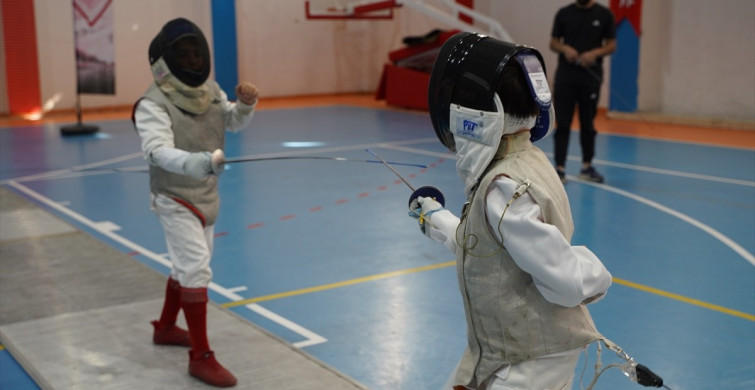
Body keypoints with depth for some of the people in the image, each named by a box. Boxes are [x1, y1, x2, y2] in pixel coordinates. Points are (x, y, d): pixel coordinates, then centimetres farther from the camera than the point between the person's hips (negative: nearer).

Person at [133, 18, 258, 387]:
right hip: (175, 199, -8)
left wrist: (246, 102, -21)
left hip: (204, 195, 8)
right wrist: (194, 162, -56)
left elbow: (235, 121, 1)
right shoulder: (154, 103, -23)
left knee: (190, 265, 20)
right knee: (197, 270, -15)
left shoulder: (208, 89, -1)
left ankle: (165, 328, 41)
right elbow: (158, 150, -37)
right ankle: (201, 357, -7)